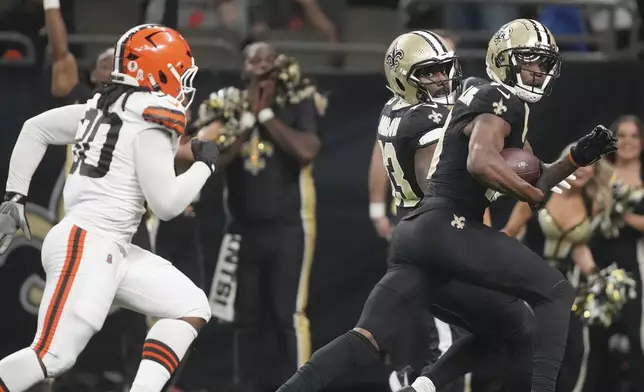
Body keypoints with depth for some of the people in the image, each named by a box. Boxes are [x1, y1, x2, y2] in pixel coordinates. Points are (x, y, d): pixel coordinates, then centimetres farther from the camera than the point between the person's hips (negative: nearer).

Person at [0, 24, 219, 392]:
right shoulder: (150, 129, -11)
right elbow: (166, 203, -12)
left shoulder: (104, 108, 15)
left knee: (193, 307, 8)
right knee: (52, 357, -19)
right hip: (86, 245, -10)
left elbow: (35, 129, 21)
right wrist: (204, 165, 3)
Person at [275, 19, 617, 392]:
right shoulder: (500, 101, -4)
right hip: (447, 229, -9)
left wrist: (575, 160, 18)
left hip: (416, 235, 9)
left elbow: (523, 184, 31)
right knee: (556, 292, -3)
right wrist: (538, 194, -10)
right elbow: (481, 162, -22)